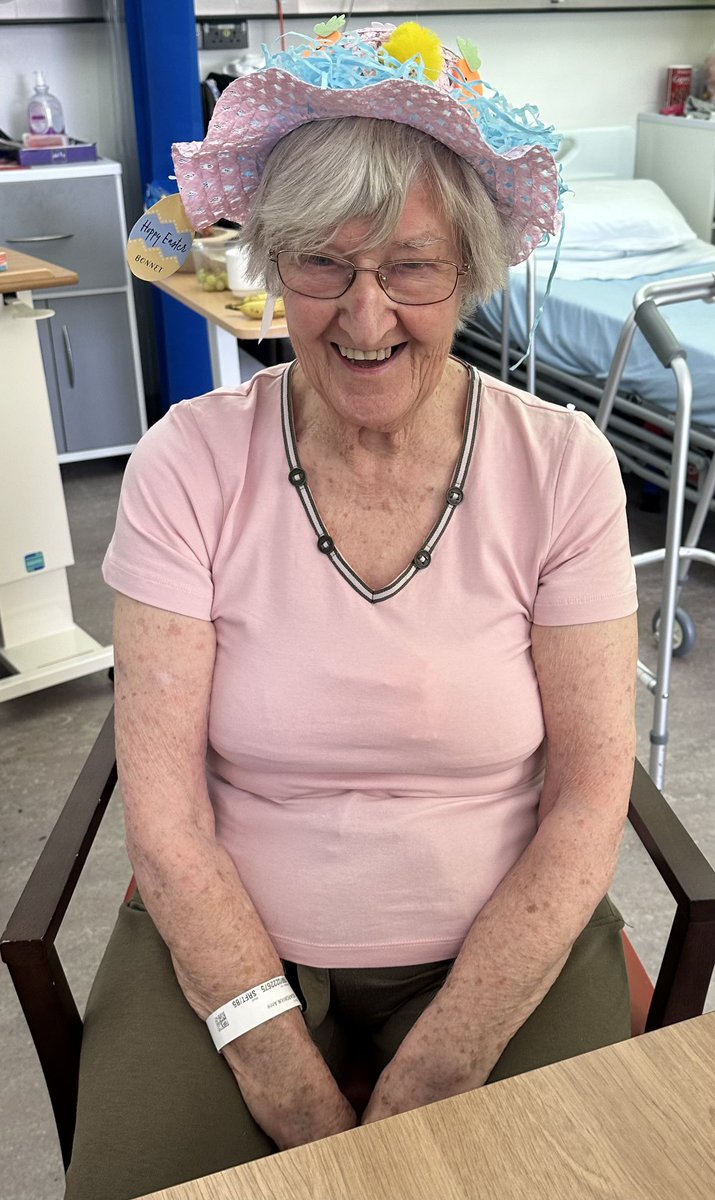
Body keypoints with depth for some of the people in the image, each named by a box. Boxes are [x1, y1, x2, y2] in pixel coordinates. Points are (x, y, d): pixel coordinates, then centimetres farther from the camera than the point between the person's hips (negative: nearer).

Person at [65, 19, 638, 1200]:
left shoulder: (563, 468, -7)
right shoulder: (187, 466, -8)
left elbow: (587, 806, -7)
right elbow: (165, 820, -9)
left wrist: (422, 1092, -12)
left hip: (504, 946, 1)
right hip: (234, 947, 0)